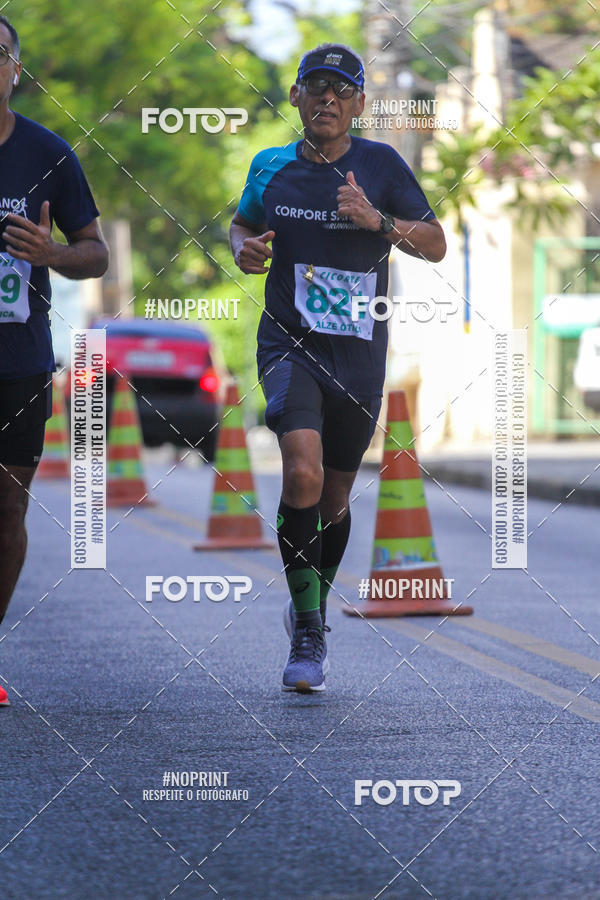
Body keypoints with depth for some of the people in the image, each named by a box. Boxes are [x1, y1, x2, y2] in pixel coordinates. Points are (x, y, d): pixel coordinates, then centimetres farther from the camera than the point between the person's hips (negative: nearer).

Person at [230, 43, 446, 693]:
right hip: (290, 343, -1)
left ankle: (312, 604, 42)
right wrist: (243, 249, -1)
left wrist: (378, 221, -17)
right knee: (303, 474, -24)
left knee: (334, 497, 13)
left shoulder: (380, 164, -1)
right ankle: (307, 634, -13)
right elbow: (242, 223, 22)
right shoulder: (272, 168, 4)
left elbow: (436, 245, 0)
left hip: (359, 353, 1)